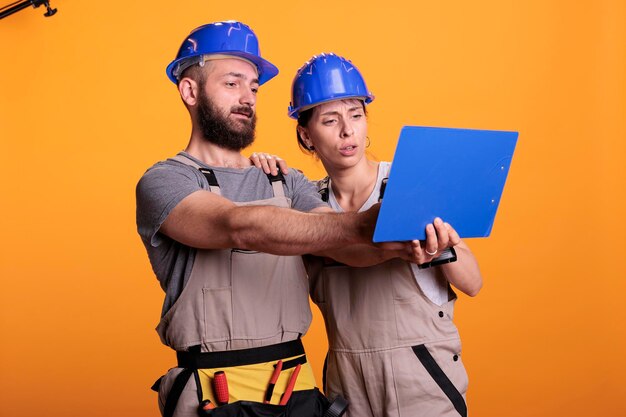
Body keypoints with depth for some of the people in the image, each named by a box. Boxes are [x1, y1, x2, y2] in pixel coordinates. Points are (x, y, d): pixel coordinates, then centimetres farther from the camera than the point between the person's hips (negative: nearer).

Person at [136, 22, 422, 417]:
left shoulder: (288, 183, 10)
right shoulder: (164, 181, -8)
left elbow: (344, 243, -6)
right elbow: (242, 228, -26)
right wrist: (361, 225, -36)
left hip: (298, 385, 5)